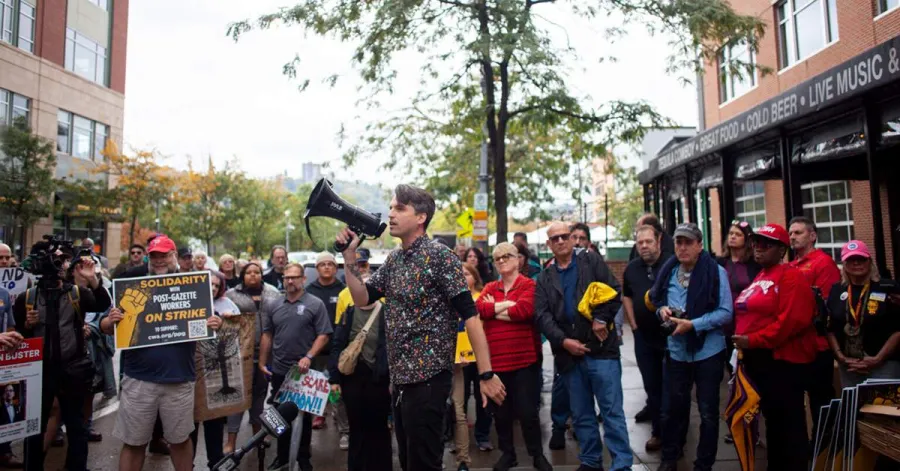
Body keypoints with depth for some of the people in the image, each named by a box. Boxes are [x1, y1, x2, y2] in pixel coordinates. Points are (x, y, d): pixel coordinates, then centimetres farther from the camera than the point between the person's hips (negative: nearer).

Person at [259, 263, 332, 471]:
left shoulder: (315, 304, -6)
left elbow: (323, 335, -9)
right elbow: (267, 335, 12)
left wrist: (308, 357, -19)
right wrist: (262, 362, 8)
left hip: (304, 370, -4)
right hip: (278, 370, 4)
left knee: (303, 415, 8)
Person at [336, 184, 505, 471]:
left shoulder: (439, 256, -13)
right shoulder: (393, 260, 11)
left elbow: (469, 315, -17)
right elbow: (362, 298, 12)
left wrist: (486, 374, -21)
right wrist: (349, 255, 0)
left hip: (428, 376, -8)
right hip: (400, 377, 8)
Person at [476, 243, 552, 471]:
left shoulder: (529, 285, -4)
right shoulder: (490, 288, 12)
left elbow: (524, 310, -21)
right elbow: (479, 308, -6)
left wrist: (493, 310, -8)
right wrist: (508, 303, -14)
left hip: (524, 359, -4)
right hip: (495, 360, 5)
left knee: (527, 410, 3)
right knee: (501, 411, 14)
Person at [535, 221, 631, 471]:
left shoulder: (592, 261, 6)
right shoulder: (544, 278, 12)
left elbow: (614, 291, -2)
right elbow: (542, 315, 2)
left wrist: (601, 319, -14)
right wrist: (563, 341, -10)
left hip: (601, 348, -3)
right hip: (568, 353, 3)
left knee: (612, 410, -1)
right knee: (581, 413, 13)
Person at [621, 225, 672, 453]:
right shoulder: (632, 268, 5)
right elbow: (626, 296, 19)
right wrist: (633, 323, 11)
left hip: (671, 333, -4)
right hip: (644, 336, 5)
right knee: (652, 385, 13)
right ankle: (658, 431, 26)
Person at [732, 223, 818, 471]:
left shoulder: (791, 277, -11)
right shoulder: (759, 278, 16)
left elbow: (792, 320, -22)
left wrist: (754, 340, -20)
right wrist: (741, 340, 6)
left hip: (783, 359, -9)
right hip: (758, 358, 9)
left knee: (789, 421, 0)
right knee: (772, 418, 18)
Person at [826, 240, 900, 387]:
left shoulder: (886, 289, -4)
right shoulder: (836, 291, 4)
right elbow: (830, 329, 5)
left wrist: (878, 358, -10)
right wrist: (841, 357, -4)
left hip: (884, 364, -3)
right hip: (848, 365, 3)